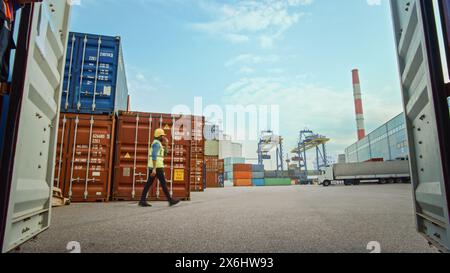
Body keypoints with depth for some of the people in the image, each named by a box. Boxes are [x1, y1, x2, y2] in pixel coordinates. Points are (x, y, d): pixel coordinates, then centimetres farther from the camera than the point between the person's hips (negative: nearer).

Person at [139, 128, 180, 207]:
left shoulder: (156, 144, 21)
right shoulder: (157, 143, -12)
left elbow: (163, 154, 28)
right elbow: (154, 156, -22)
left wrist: (166, 144, 17)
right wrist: (154, 169, -27)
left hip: (152, 167, 10)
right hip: (157, 167, -10)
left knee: (149, 184, 5)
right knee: (163, 183, -5)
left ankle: (142, 201, 1)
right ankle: (171, 200, 0)